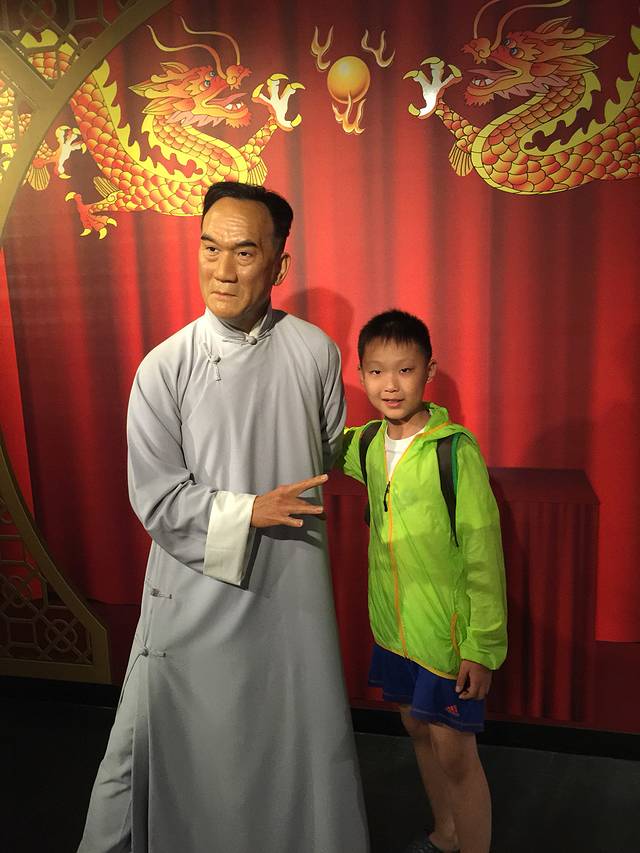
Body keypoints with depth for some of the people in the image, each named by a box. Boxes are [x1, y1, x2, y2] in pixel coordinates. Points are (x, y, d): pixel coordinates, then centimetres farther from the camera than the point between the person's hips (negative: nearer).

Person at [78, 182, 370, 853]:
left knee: (305, 736, 19)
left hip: (294, 582, 2)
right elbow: (157, 501, -11)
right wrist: (249, 512, -16)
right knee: (178, 742, 13)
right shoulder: (164, 368, -11)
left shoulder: (315, 350, -5)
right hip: (199, 588, -2)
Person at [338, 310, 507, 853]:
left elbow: (484, 553, -16)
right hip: (393, 625, 7)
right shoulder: (368, 444, -2)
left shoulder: (456, 449, -20)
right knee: (418, 729, 22)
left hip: (447, 629, -6)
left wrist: (483, 646, -14)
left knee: (455, 755, 5)